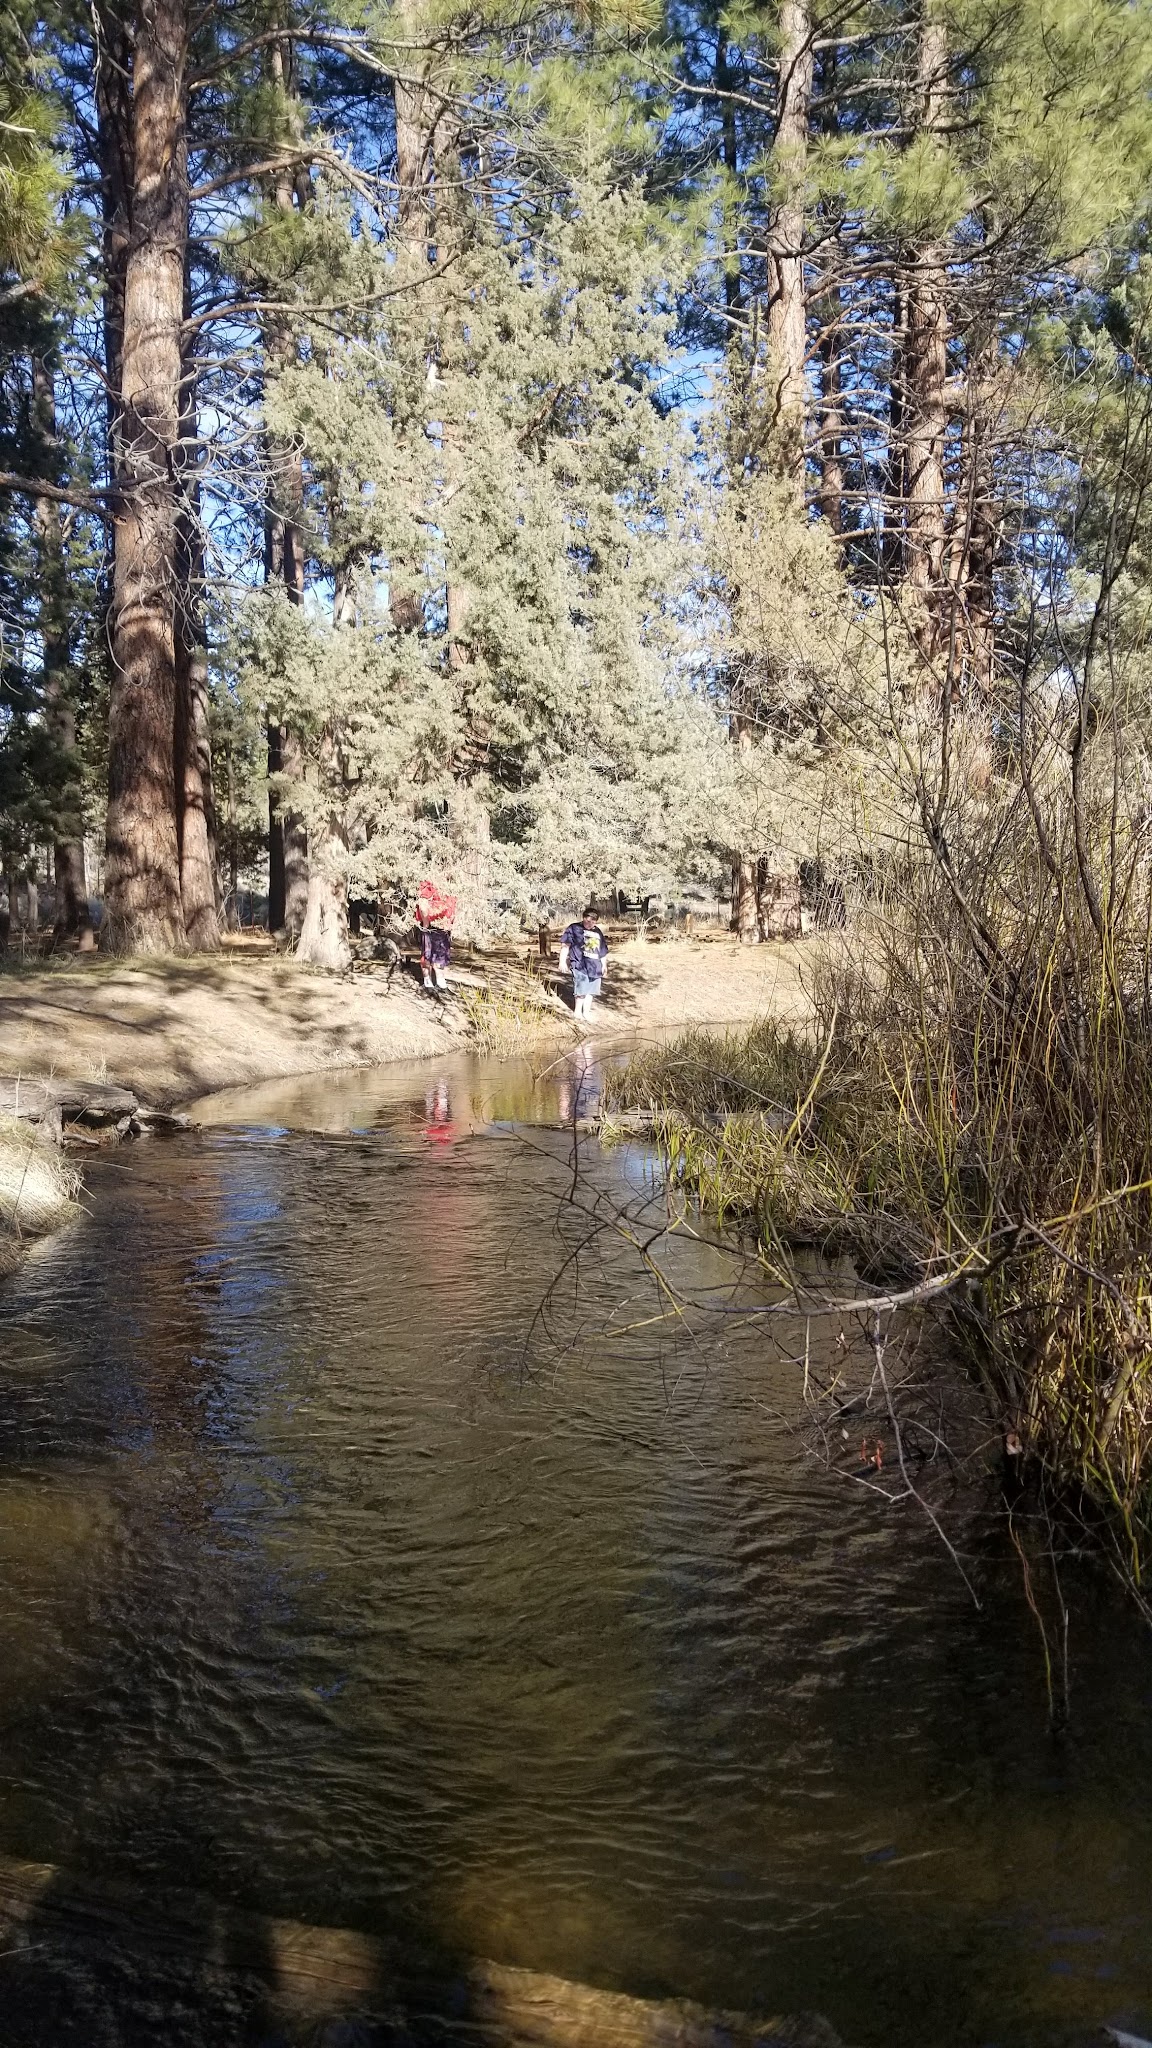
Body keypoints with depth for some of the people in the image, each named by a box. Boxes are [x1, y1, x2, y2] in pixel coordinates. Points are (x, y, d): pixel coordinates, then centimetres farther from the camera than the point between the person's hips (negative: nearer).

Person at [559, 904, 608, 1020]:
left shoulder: (598, 932, 18)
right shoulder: (574, 928, 0)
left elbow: (603, 950, 26)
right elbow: (565, 945, -5)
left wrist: (604, 965, 25)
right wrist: (563, 962, -11)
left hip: (595, 967, 6)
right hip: (580, 965, -6)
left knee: (591, 991, 7)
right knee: (581, 991, -9)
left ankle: (586, 1012, 17)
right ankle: (578, 1013, 3)